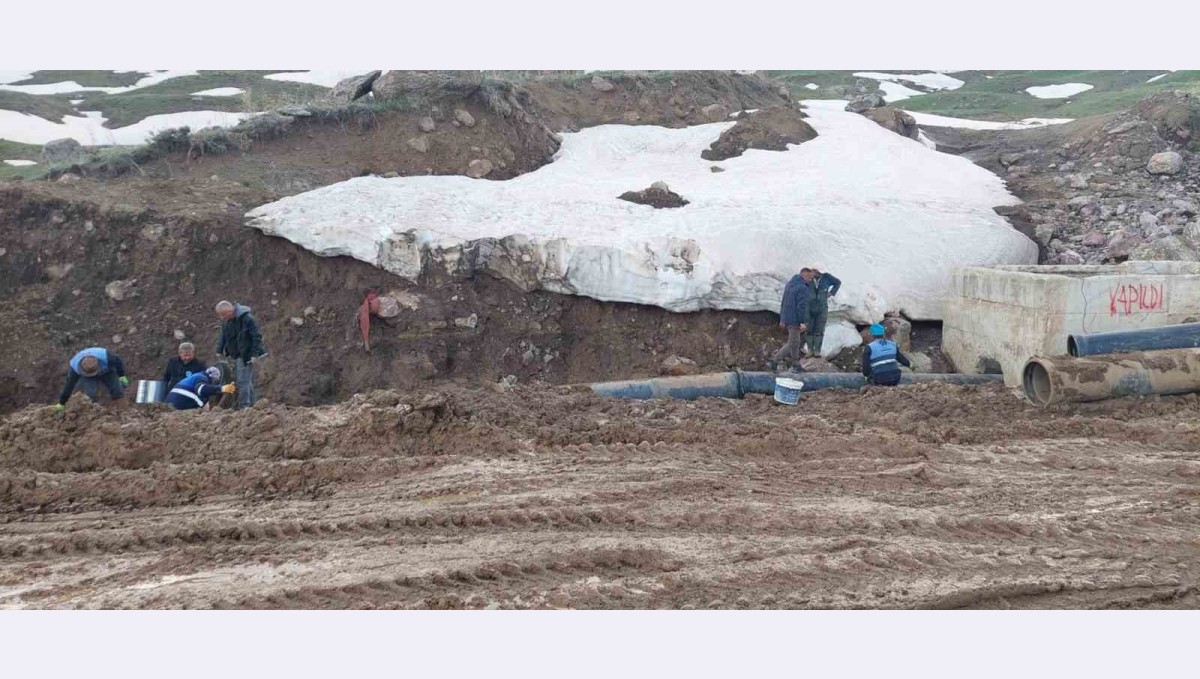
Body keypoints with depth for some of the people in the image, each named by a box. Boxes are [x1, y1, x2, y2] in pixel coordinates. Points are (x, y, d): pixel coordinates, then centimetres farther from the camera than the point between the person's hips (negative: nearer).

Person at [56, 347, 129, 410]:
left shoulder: (105, 357, -42)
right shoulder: (74, 366, -36)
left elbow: (118, 361, -18)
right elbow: (69, 386, -24)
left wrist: (122, 376, -4)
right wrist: (61, 404, -14)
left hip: (107, 372, 0)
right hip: (88, 378, 0)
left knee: (118, 394, -8)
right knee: (92, 396, -23)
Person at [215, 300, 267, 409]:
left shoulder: (247, 319, -20)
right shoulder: (226, 321, 4)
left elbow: (257, 337, -18)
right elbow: (223, 336, 18)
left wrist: (254, 354, -19)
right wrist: (219, 350, 10)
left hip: (246, 355, -8)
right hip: (235, 355, 8)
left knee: (243, 381, -10)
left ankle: (244, 406, -7)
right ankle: (250, 403, 22)